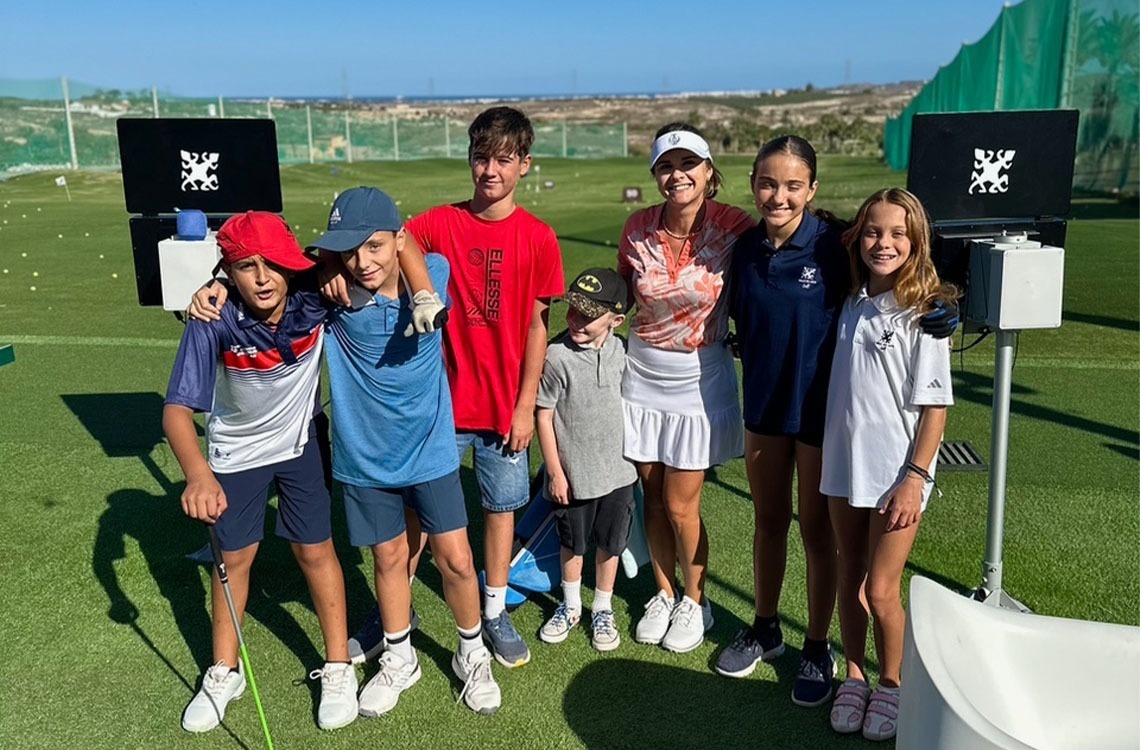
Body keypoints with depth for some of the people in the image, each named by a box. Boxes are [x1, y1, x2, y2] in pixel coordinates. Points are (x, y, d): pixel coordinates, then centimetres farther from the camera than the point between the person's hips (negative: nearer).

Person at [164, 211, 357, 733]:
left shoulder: (314, 306, -24)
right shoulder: (213, 324, -29)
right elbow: (177, 408, -33)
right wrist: (198, 473, -50)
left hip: (299, 445, 1)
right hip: (234, 452, 0)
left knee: (315, 551, 6)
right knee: (233, 557, 12)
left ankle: (338, 668, 24)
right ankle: (224, 673, 32)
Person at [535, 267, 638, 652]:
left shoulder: (621, 350, -5)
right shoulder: (556, 356, -16)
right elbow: (544, 417, -11)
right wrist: (555, 471, -9)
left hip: (616, 470, 3)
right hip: (572, 472, -2)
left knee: (610, 544, 15)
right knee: (572, 543, 16)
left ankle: (602, 610, 35)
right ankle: (570, 605, 38)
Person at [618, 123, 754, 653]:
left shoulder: (734, 228, -15)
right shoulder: (638, 229, -7)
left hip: (698, 382, -3)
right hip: (642, 378, 3)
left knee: (680, 505, 3)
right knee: (652, 496, 13)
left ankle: (695, 601, 29)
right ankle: (664, 594, 35)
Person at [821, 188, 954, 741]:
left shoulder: (924, 313, -11)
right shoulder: (852, 306, 4)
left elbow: (935, 405, -11)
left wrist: (916, 477, -14)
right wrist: (830, 455, 9)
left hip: (896, 472, -5)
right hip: (844, 463, 5)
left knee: (881, 590, 2)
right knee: (849, 579, 15)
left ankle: (890, 685, 25)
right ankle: (854, 675, 33)